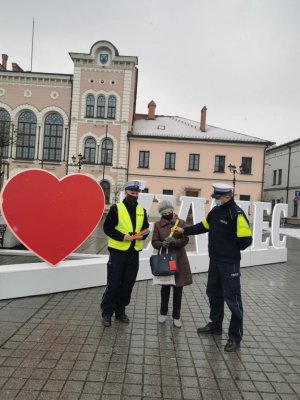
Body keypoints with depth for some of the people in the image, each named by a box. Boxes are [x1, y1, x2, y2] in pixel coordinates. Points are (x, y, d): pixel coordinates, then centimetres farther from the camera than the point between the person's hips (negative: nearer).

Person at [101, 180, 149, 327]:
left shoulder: (142, 210, 9)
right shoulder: (116, 208, -5)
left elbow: (146, 228, 15)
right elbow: (107, 227, -7)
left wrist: (142, 236, -7)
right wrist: (122, 236, -19)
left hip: (134, 252, 5)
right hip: (118, 251, -4)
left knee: (128, 284, 12)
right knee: (113, 284, 0)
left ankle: (120, 311, 27)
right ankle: (107, 312, 16)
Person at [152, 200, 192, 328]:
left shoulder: (181, 223, 0)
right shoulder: (158, 224, 1)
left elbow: (185, 239, -7)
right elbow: (154, 242, -1)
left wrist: (174, 241, -26)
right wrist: (162, 244, -23)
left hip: (179, 259, 0)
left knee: (178, 288, 6)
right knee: (165, 286, 12)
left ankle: (176, 316, 21)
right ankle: (163, 313, 31)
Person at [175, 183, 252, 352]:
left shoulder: (237, 214, -19)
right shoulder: (216, 211, 7)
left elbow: (246, 240, -21)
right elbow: (203, 226, 17)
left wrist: (231, 249, -7)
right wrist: (184, 230, 11)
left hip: (230, 263, -9)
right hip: (215, 260, 9)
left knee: (232, 298, -1)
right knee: (213, 293, 19)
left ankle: (235, 336, 13)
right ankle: (215, 324, 38)